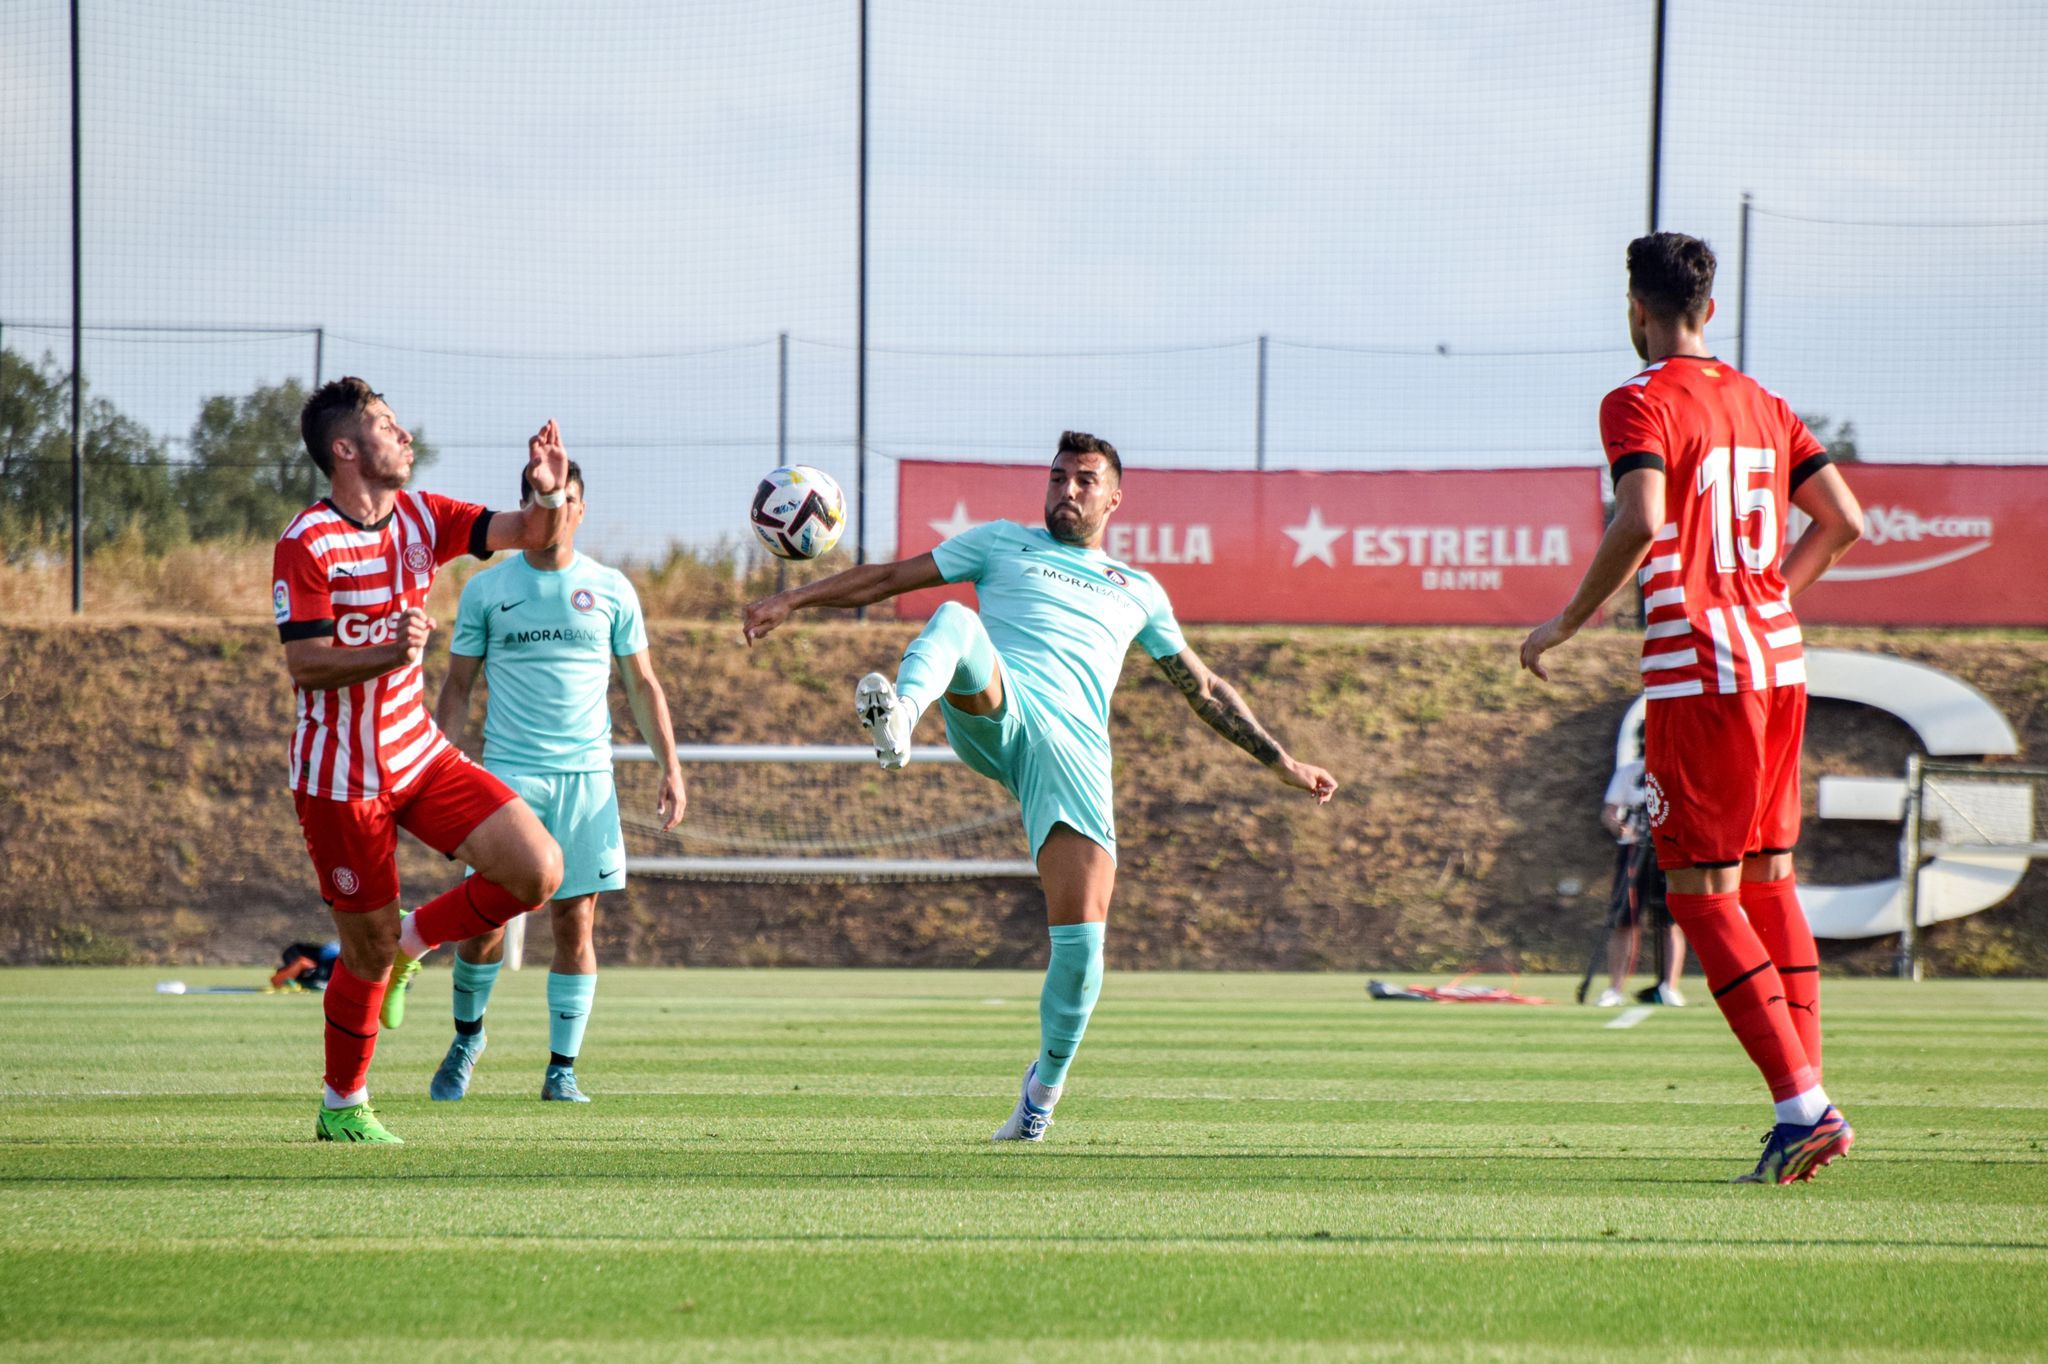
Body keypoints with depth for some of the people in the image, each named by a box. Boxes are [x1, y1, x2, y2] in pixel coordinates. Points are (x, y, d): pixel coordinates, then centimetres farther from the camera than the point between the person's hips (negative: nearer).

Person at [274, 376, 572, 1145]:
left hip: (419, 756, 6)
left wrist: (549, 495, -18)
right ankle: (342, 1108, 22)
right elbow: (304, 665, -20)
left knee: (539, 871, -8)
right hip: (340, 776, -6)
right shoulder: (307, 544, -16)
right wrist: (390, 653, -36)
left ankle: (410, 943, 15)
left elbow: (528, 534, 5)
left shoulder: (420, 517, 4)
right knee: (368, 951, 0)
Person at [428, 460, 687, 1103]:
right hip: (506, 774, -1)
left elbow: (643, 686, 12)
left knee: (575, 924, -2)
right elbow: (458, 689, 10)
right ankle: (466, 1037, 20)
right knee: (486, 921, -6)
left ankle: (562, 1070, 5)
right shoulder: (485, 590, 5)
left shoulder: (610, 590, 7)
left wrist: (671, 768, 5)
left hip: (585, 776, 1)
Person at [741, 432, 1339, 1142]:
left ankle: (1047, 1080, 12)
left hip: (1075, 749, 1)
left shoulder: (1138, 592, 29)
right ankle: (899, 716, -68)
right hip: (995, 712, -1)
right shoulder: (1003, 544, 25)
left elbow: (1204, 688, 34)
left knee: (1081, 935, -13)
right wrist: (795, 599, 11)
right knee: (956, 620, -35)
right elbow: (890, 577, 21)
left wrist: (1282, 763, 31)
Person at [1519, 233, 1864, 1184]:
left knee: (1702, 894, -4)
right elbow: (1843, 520, 13)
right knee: (1768, 881, 14)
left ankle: (1803, 1106, -13)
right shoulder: (1760, 403, 13)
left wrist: (1570, 619, -11)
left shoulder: (1642, 403, -8)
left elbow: (1641, 523, -23)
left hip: (1696, 673, -7)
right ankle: (1808, 1099, 10)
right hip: (1777, 661, 7)